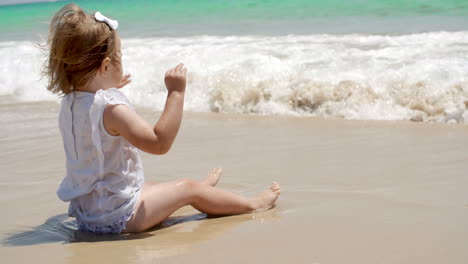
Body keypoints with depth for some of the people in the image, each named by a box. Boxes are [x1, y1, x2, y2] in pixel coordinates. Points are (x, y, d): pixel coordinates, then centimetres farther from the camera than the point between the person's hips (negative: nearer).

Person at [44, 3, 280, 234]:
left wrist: (108, 90, 33)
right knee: (187, 188, 7)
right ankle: (251, 204, 24)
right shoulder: (111, 108, -27)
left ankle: (203, 189, 58)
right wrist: (176, 93, -26)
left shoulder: (69, 103, 1)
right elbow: (159, 142, -30)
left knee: (152, 188, 33)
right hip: (117, 216, -9)